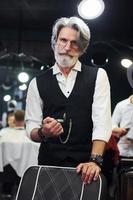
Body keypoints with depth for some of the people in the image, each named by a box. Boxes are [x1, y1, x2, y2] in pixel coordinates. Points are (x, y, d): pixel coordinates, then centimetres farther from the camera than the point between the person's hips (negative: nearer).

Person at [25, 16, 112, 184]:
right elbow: (31, 128, 6)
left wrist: (95, 160, -20)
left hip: (85, 166, -1)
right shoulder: (38, 82, 9)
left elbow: (102, 122, -6)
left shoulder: (98, 76, 5)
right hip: (49, 163, 1)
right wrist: (43, 133, -18)